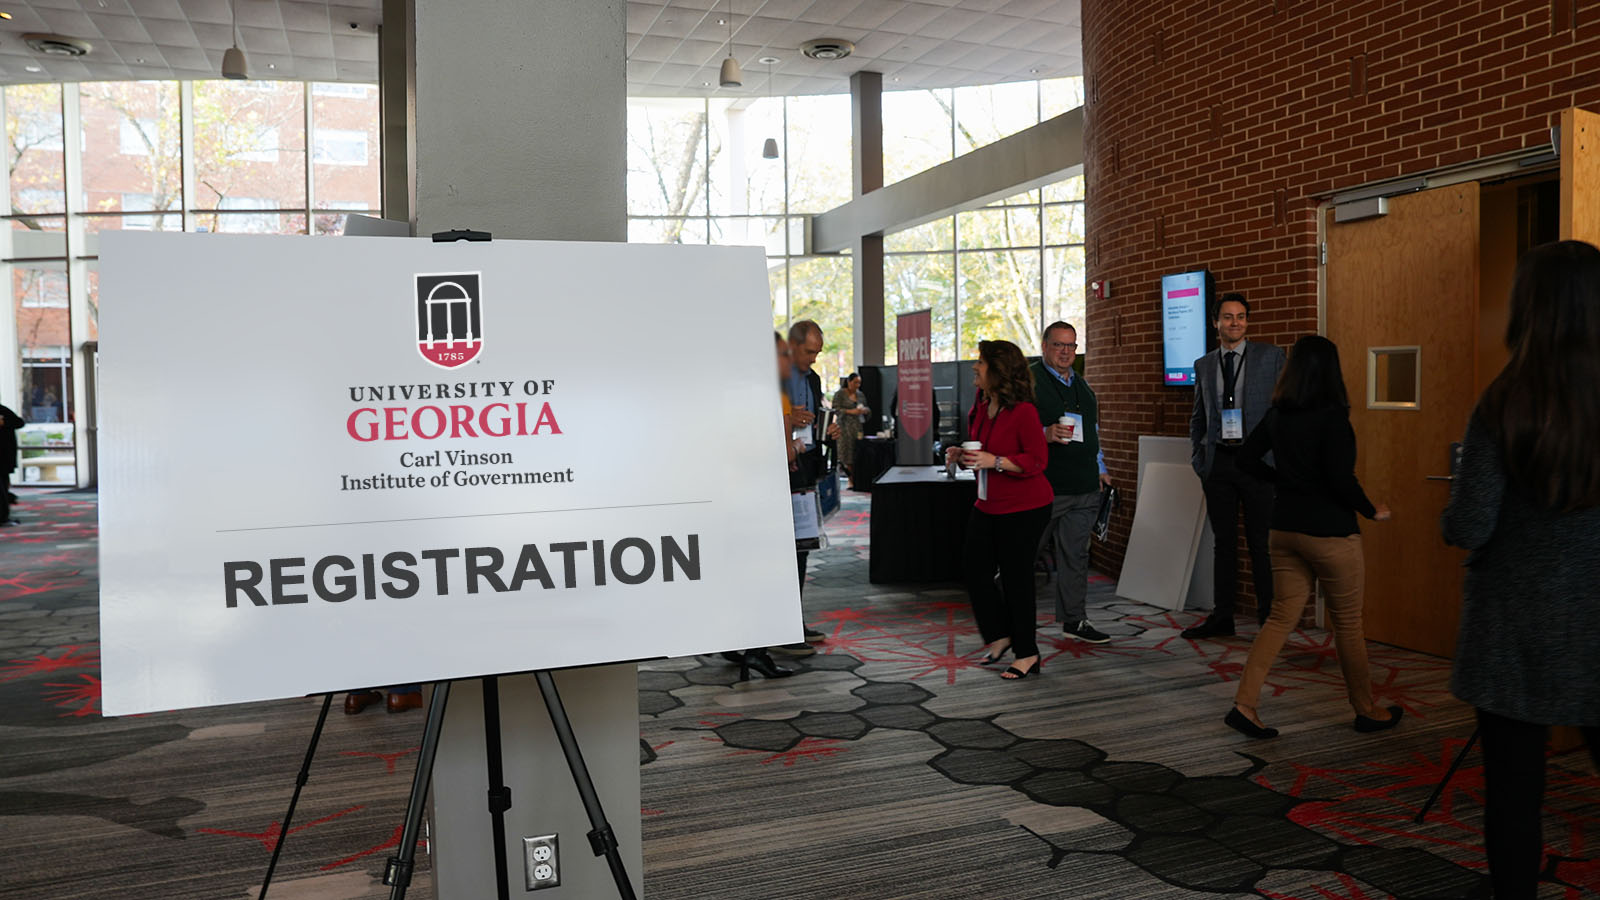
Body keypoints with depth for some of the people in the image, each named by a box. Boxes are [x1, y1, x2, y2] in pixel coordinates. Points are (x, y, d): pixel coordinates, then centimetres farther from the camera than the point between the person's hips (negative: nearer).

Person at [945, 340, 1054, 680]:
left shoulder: (1023, 411, -18)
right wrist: (961, 455, 2)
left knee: (1016, 576, -1)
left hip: (1024, 508, -8)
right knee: (974, 567, 8)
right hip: (988, 505, 8)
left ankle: (1026, 653, 14)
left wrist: (994, 461, -28)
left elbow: (1036, 460, -20)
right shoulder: (980, 407, 7)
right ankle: (1001, 634, 27)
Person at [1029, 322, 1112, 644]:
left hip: (1084, 486, 7)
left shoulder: (1081, 384, 19)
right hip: (1044, 485, -6)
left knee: (1076, 553, 10)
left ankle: (1073, 619, 18)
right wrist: (1045, 434, -24)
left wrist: (1100, 469, 24)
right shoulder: (1028, 381, -4)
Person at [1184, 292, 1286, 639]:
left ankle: (1268, 615, 11)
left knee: (1261, 542, 1)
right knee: (1224, 542, 9)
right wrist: (1197, 458, 6)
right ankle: (1222, 616, 16)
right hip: (1217, 463, 3)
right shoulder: (1203, 365, 12)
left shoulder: (1270, 356, 3)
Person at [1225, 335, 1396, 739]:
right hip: (1329, 531, -6)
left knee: (1282, 616, 10)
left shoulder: (1277, 415, 3)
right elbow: (1340, 478, -22)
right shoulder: (1332, 417, -17)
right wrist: (1372, 510, -5)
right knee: (1348, 623, 11)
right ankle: (1366, 710, 28)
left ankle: (1244, 704, 1)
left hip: (1285, 528, 6)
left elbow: (1246, 459, 10)